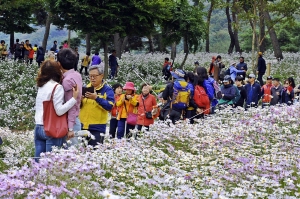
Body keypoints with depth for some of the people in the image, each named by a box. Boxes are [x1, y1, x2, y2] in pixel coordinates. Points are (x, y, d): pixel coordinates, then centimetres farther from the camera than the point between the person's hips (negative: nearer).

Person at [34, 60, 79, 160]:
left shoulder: (41, 86, 12)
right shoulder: (57, 87, -10)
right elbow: (59, 110, -16)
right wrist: (74, 98, -16)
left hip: (38, 127, 7)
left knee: (39, 160, 8)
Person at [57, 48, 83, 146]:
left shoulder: (68, 80, -17)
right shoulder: (77, 75, 9)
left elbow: (71, 105, -19)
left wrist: (70, 128, -19)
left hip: (70, 122, -9)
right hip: (75, 120, 9)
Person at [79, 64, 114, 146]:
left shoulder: (107, 90, 0)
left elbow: (109, 106, -13)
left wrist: (97, 98, -24)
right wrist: (79, 99, -10)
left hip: (97, 128, -4)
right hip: (82, 126, 4)